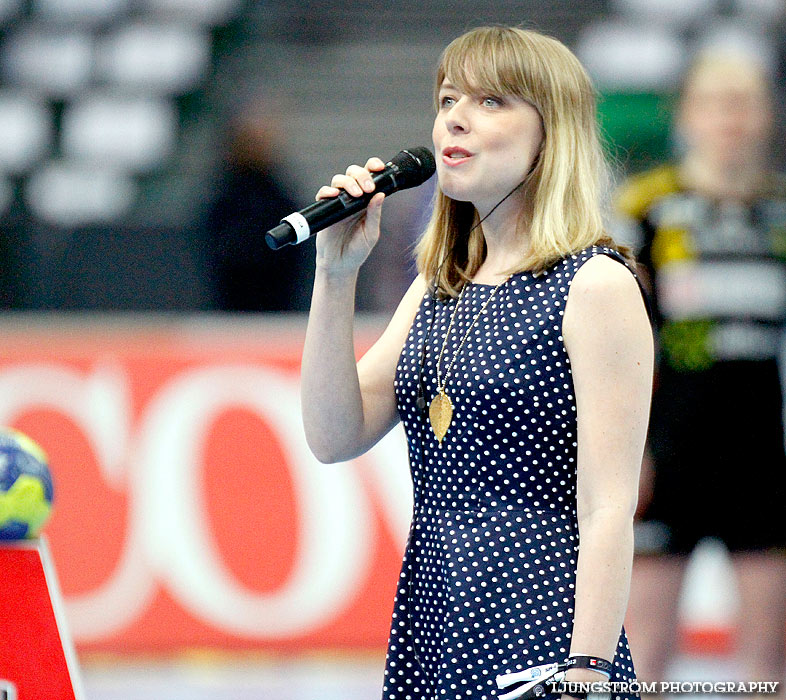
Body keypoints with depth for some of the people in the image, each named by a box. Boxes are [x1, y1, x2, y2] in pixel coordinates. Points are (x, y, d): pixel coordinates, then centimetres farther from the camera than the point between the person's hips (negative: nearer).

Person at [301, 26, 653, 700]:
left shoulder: (594, 285, -8)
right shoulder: (437, 291, 14)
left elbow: (608, 510, -13)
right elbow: (336, 436, 5)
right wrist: (336, 275, -3)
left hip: (535, 631, -7)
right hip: (431, 630, 7)